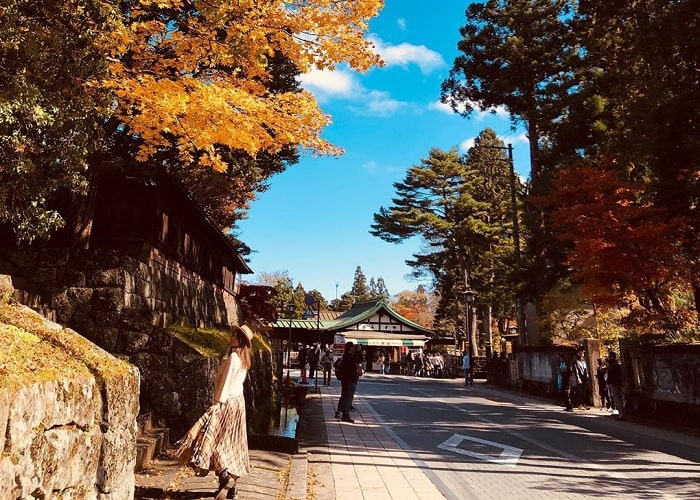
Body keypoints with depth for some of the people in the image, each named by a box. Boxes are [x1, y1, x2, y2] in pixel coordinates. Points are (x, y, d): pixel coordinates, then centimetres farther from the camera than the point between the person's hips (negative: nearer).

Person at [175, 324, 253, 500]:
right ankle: (231, 485, 14)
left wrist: (218, 403, -19)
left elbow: (226, 382, -19)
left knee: (215, 439, -7)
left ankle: (225, 477, -16)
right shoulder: (243, 358, 10)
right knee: (231, 442, 11)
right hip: (238, 401, 9)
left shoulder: (233, 357, -16)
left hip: (228, 403, -9)